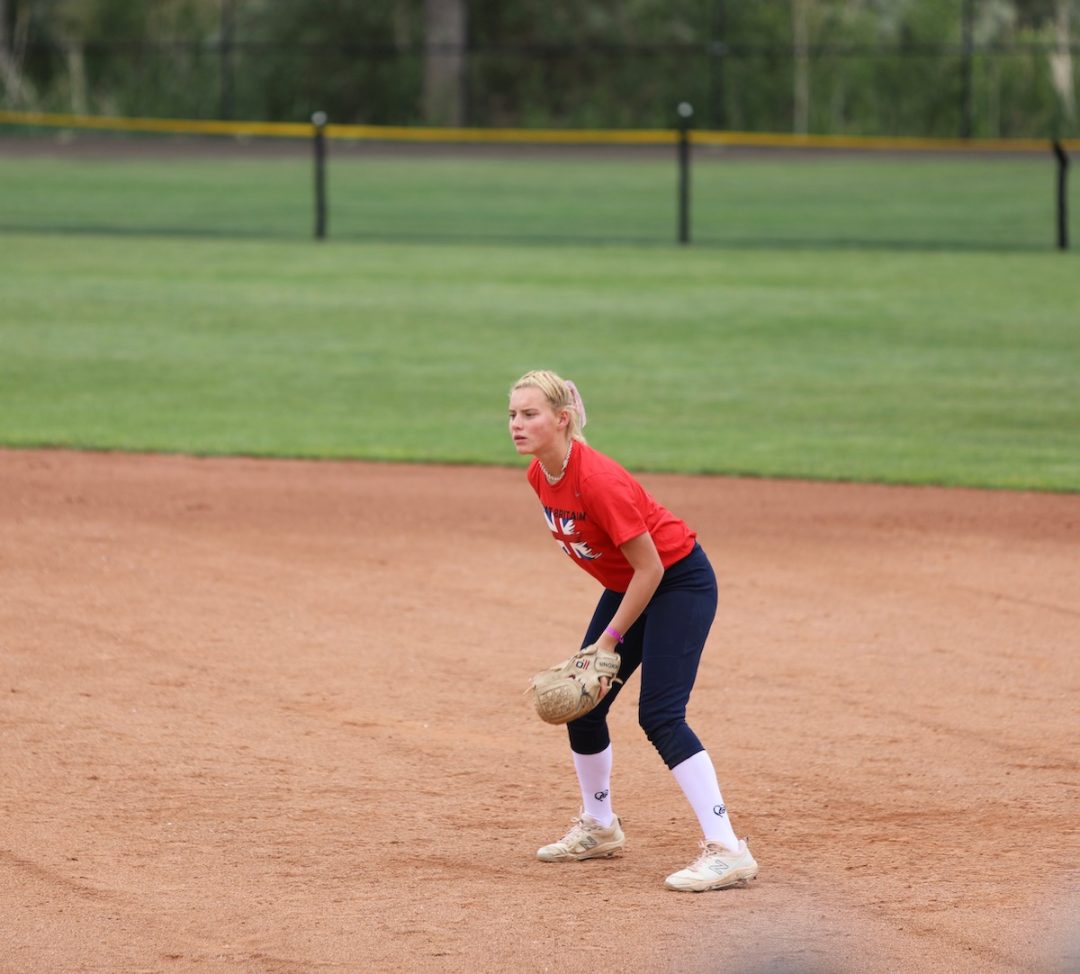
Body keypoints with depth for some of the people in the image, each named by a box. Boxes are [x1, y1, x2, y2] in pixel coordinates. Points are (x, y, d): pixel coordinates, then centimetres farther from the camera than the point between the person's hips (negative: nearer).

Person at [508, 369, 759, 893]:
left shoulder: (597, 481, -31)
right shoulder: (539, 475, -4)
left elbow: (650, 569, -25)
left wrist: (610, 639, -19)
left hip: (681, 581, -9)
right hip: (626, 585, 9)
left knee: (660, 715, -19)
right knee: (582, 705, 10)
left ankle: (727, 849, -21)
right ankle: (599, 828, 30)